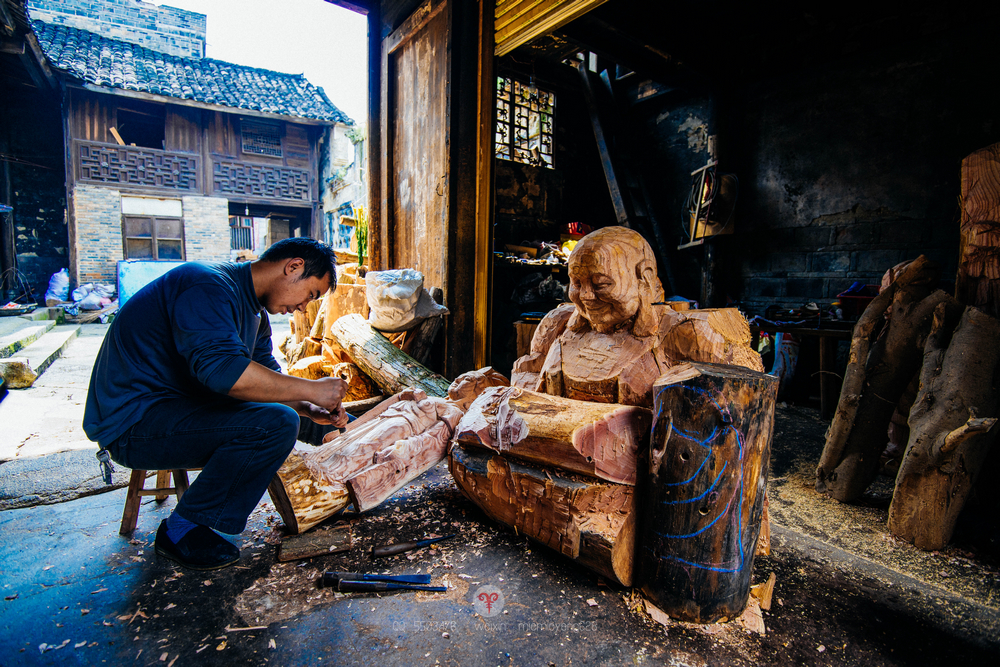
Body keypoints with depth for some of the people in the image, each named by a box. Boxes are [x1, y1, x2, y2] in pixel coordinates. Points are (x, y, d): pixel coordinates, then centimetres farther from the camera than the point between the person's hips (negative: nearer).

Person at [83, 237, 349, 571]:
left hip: (175, 407, 10)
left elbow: (267, 373, 18)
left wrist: (308, 409, 0)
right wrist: (311, 390, -27)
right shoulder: (208, 286, -21)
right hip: (133, 420, -10)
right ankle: (181, 530, -7)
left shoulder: (254, 311, 12)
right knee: (276, 424, -26)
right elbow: (223, 371, -36)